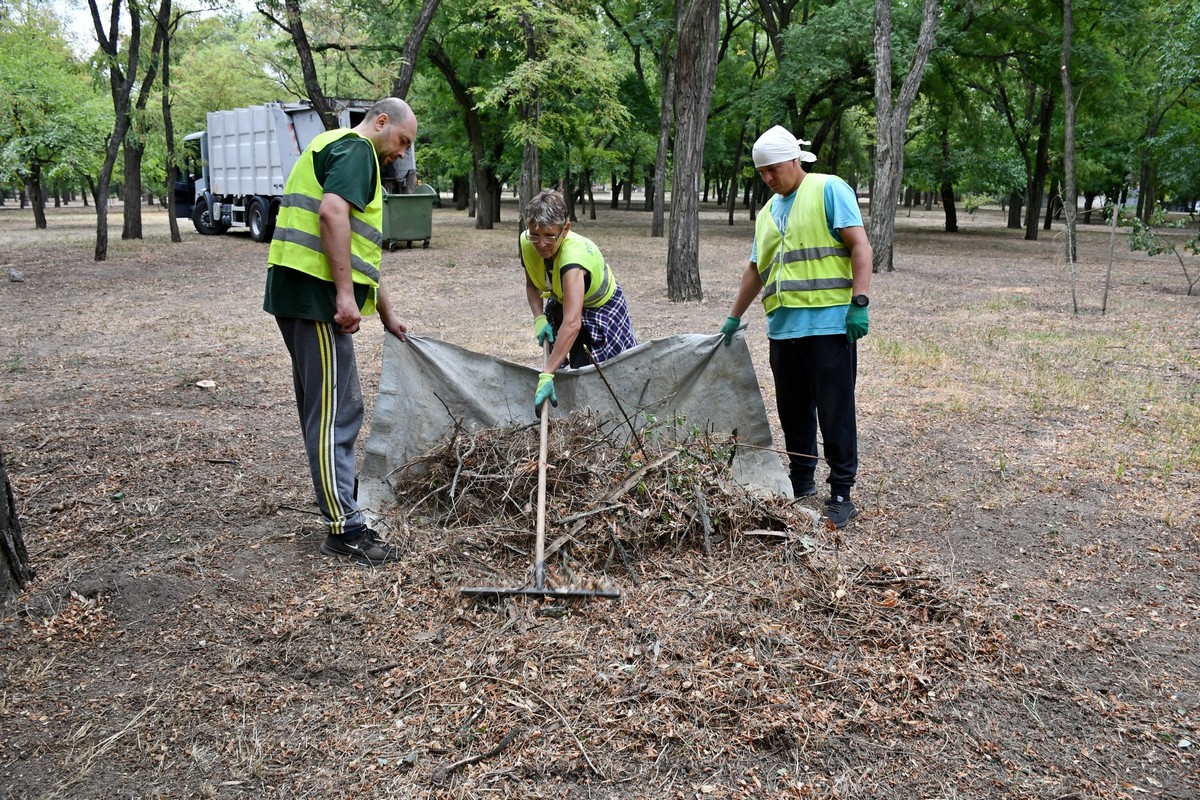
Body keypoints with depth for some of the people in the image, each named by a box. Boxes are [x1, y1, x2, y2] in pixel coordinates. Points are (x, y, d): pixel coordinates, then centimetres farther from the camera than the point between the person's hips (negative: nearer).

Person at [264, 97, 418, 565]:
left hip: (298, 295, 11)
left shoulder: (335, 149, 28)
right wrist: (346, 293, -24)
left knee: (324, 404, 18)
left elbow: (360, 251, 31)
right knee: (336, 411, -8)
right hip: (317, 293, -11)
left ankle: (340, 495, 30)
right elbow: (332, 213, -22)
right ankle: (344, 529, -4)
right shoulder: (356, 148, -4)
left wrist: (386, 314, 33)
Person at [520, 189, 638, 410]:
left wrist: (546, 375, -57)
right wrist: (539, 318, -22)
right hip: (561, 303, 5)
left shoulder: (573, 255, -44)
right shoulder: (527, 243, -24)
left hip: (601, 307, -5)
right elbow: (532, 285, -2)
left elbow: (572, 323, -53)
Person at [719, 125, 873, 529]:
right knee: (793, 412, 12)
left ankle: (841, 495, 5)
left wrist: (859, 303, -17)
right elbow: (756, 269, 26)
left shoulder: (830, 190, -1)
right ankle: (801, 484, 25)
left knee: (835, 413, -3)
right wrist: (734, 317, 25)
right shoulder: (768, 212, 20)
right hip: (783, 328, 7)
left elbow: (860, 245, -9)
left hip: (829, 324, -7)